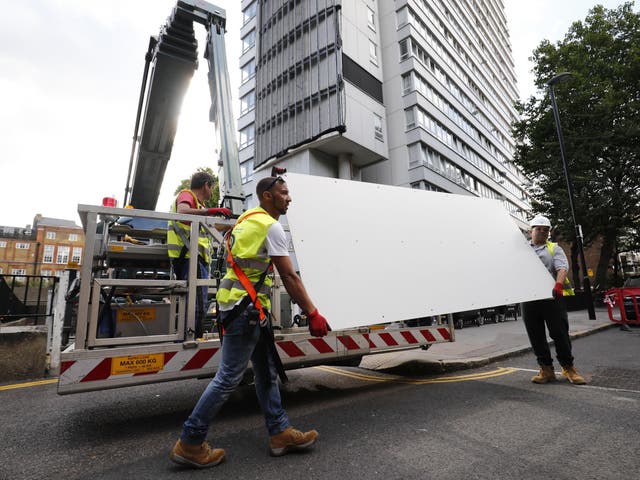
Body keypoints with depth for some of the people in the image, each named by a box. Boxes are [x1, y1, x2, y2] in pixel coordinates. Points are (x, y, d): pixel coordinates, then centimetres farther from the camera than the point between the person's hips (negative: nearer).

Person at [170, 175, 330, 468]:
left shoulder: (248, 219, 14)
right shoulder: (271, 226, -14)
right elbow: (289, 277, -17)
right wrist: (313, 314, -14)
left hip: (247, 307, 10)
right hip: (245, 307, -10)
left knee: (267, 371, 14)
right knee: (228, 378, 1)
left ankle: (281, 433, 24)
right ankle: (189, 444, 16)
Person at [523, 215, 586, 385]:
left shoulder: (554, 248, 12)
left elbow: (562, 268, -4)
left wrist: (558, 285, -23)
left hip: (552, 296, -2)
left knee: (560, 333, 1)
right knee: (536, 336, 5)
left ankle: (568, 368, 17)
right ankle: (546, 369, 15)